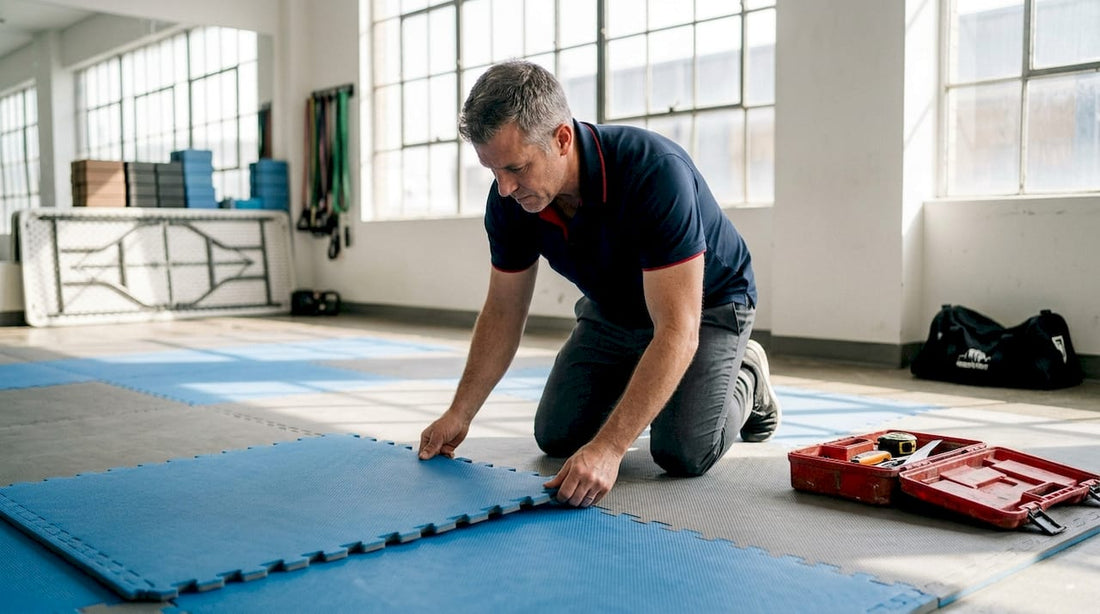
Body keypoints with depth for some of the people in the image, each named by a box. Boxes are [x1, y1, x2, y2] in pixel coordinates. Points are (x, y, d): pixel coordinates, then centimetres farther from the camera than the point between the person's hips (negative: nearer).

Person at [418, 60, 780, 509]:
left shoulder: (655, 173, -40)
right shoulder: (511, 200, -21)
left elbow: (677, 332, -41)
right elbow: (503, 313, -6)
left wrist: (608, 448, -46)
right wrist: (458, 415, -9)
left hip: (706, 302, -5)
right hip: (612, 310, 5)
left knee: (683, 453, -20)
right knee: (556, 435, -2)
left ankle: (745, 378, 12)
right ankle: (639, 386, 26)